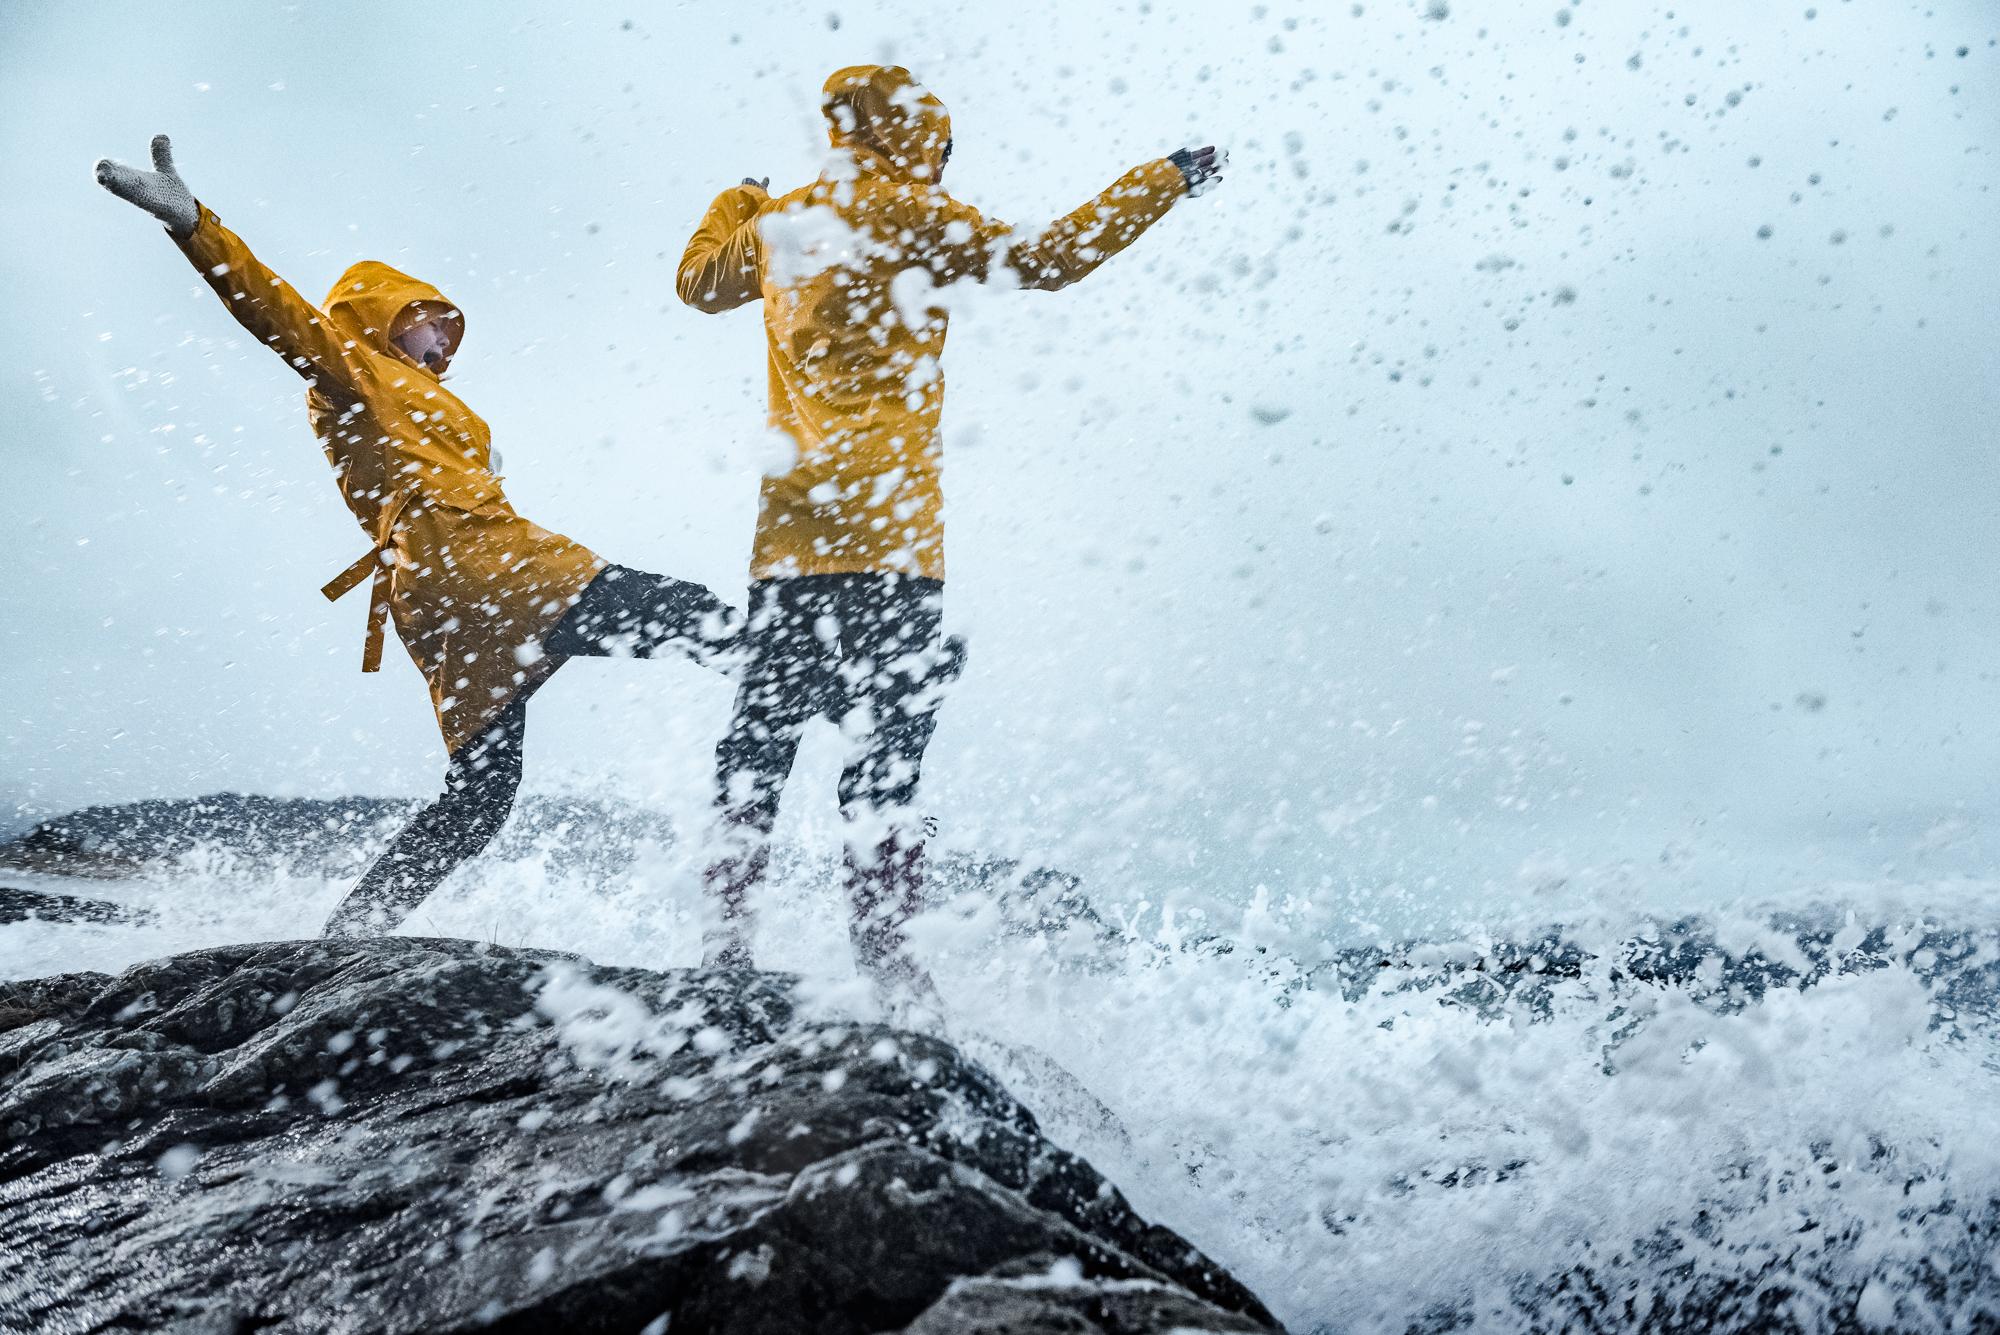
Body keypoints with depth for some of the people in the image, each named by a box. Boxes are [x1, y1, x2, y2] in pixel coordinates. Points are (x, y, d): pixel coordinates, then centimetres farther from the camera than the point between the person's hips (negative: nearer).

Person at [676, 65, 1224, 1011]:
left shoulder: (776, 223, 17)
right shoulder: (903, 211, -1)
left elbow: (699, 281, 36)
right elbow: (1045, 260, -5)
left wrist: (737, 204, 55)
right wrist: (1162, 182, 4)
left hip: (788, 533, 7)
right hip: (881, 523, -7)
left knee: (761, 736, 9)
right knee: (885, 743, -9)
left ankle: (727, 930, 9)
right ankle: (882, 946, -13)